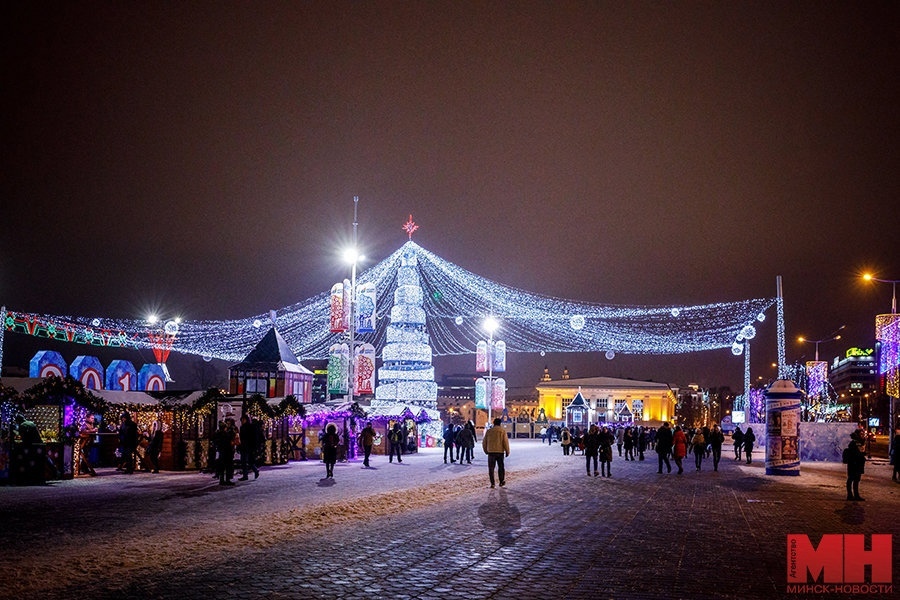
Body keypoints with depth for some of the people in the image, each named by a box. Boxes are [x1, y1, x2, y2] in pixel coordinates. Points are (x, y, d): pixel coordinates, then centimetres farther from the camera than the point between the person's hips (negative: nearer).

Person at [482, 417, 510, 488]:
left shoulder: (488, 431, 3)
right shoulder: (502, 431, -4)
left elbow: (484, 442, 7)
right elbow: (505, 442, -7)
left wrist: (486, 450, 19)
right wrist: (507, 451, 1)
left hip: (491, 452, 1)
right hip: (500, 451, -1)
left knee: (491, 468, 4)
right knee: (501, 467, 15)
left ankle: (492, 483, -2)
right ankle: (501, 482, 19)